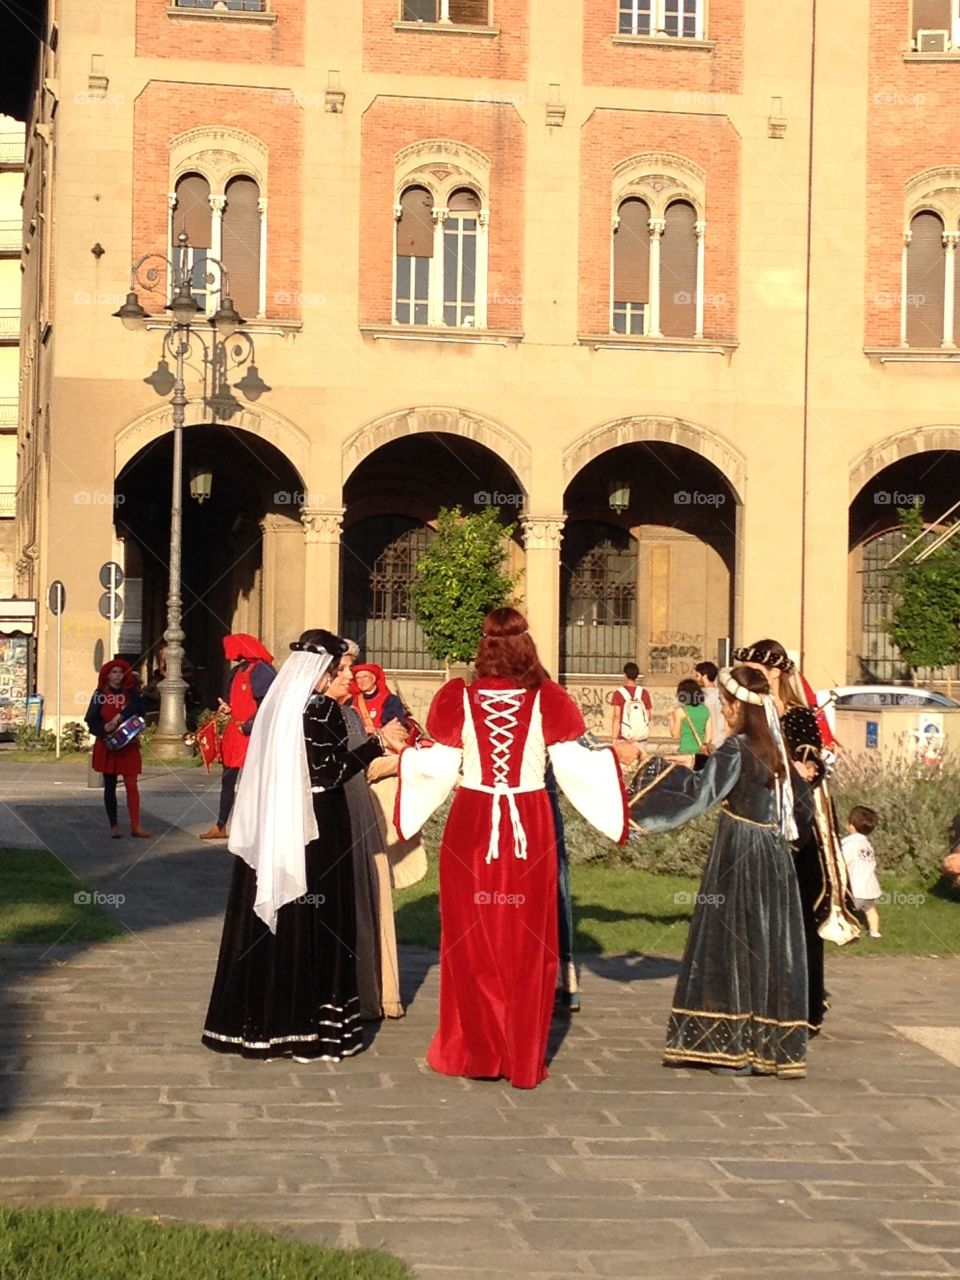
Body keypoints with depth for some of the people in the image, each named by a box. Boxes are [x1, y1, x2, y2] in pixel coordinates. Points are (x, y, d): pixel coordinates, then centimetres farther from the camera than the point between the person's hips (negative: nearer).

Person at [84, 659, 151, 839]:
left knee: (132, 785, -6)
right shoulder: (100, 696, 1)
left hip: (129, 746, 0)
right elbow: (91, 721, -2)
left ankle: (135, 826, -6)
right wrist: (104, 728, -21)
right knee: (110, 787, 6)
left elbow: (139, 709, -15)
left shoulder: (131, 694, 3)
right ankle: (113, 826, 14)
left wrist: (120, 716, -24)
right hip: (107, 746, 0)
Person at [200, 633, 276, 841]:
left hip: (253, 734, -9)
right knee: (228, 780, 14)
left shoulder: (262, 670, -13)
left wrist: (247, 726, -20)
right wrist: (229, 708, 2)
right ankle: (220, 826, 23)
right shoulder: (238, 671, 13)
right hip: (236, 732, 9)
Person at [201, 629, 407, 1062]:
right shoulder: (320, 711, -15)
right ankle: (309, 1029, 3)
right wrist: (377, 742, -14)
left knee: (273, 921, 12)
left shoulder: (280, 705, 11)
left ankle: (257, 1021, 17)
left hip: (272, 830, 9)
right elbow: (329, 772, -17)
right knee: (313, 923, -1)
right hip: (314, 832, -9)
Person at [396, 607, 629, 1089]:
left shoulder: (461, 700, -5)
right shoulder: (546, 701, -6)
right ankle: (523, 1057, 12)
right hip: (530, 828, 0)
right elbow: (572, 766, -7)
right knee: (526, 942, 8)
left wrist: (405, 752, 16)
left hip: (472, 828, 0)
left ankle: (473, 1052, 13)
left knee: (473, 941, 9)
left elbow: (439, 768, -3)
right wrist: (614, 756, 10)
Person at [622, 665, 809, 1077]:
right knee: (769, 947, 9)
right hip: (772, 859, 7)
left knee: (736, 946, 0)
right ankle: (771, 1046, 13)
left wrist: (647, 761, -17)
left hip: (741, 858, -7)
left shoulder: (736, 750, -15)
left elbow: (699, 792, -20)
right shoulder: (771, 748, 8)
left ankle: (737, 1048, 4)